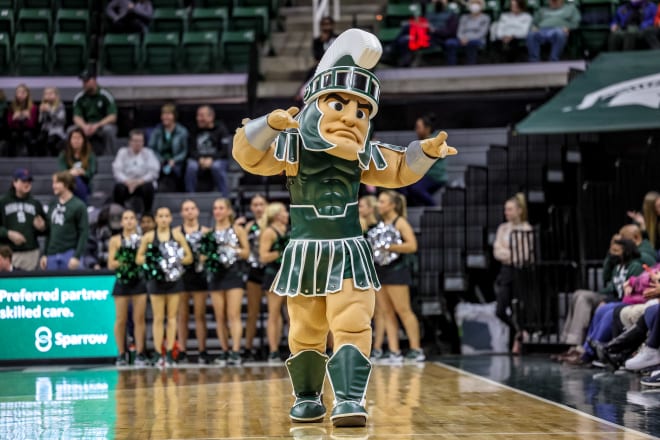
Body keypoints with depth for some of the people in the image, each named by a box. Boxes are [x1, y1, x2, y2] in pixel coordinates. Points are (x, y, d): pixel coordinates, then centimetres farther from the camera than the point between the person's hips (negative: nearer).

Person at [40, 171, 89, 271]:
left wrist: (77, 256, -14)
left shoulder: (78, 206, -3)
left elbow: (84, 233, -7)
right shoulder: (52, 205, 13)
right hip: (52, 255, 5)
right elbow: (49, 231, 16)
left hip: (70, 254, -5)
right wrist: (44, 255, 11)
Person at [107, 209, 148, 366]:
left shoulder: (142, 239, 8)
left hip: (139, 282, 1)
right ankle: (121, 355, 8)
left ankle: (140, 354, 5)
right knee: (121, 320, 1)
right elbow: (111, 264, 1)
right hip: (122, 282, -1)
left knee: (139, 319, 1)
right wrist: (121, 261, -16)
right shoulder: (116, 240, 5)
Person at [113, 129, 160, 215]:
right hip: (126, 183, 0)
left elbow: (154, 171, -7)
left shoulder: (148, 153, 5)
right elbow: (117, 171, -4)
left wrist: (140, 181, -22)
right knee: (118, 188, -33)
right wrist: (127, 182, -23)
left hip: (143, 182, 0)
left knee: (148, 188, -35)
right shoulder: (123, 152, 6)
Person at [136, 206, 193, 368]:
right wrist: (151, 259, -13)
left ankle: (169, 353, 5)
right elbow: (138, 258, 4)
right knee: (158, 318, 1)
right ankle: (157, 354, 3)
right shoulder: (149, 237, 3)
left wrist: (175, 260, -13)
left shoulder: (177, 235, 3)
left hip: (173, 279, 1)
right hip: (156, 280, 0)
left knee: (172, 317, 2)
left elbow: (189, 257, 3)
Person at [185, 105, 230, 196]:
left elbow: (225, 151, -6)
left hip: (218, 159, -2)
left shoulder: (220, 130, 1)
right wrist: (200, 159, -14)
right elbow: (192, 151, 8)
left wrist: (211, 159, -20)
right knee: (191, 167, -32)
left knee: (216, 166, -38)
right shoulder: (196, 132, 11)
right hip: (199, 160, 2)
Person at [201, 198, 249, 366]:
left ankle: (235, 352, -13)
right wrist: (208, 254, -7)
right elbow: (204, 255, 14)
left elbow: (246, 252, 3)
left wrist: (233, 249, -14)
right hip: (216, 275, 3)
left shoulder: (237, 230, 4)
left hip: (234, 274, -3)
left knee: (234, 315, -9)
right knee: (220, 317, 3)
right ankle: (225, 351, 9)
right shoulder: (209, 232, 12)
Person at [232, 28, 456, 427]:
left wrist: (426, 152, 2)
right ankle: (308, 397, 24)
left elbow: (400, 170, 17)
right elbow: (248, 154, -14)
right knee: (305, 331, 8)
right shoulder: (291, 148, -5)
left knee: (352, 326, -13)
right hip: (304, 253, -1)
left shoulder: (363, 156, 5)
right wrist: (270, 125, -29)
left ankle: (350, 399, -15)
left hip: (349, 252, 1)